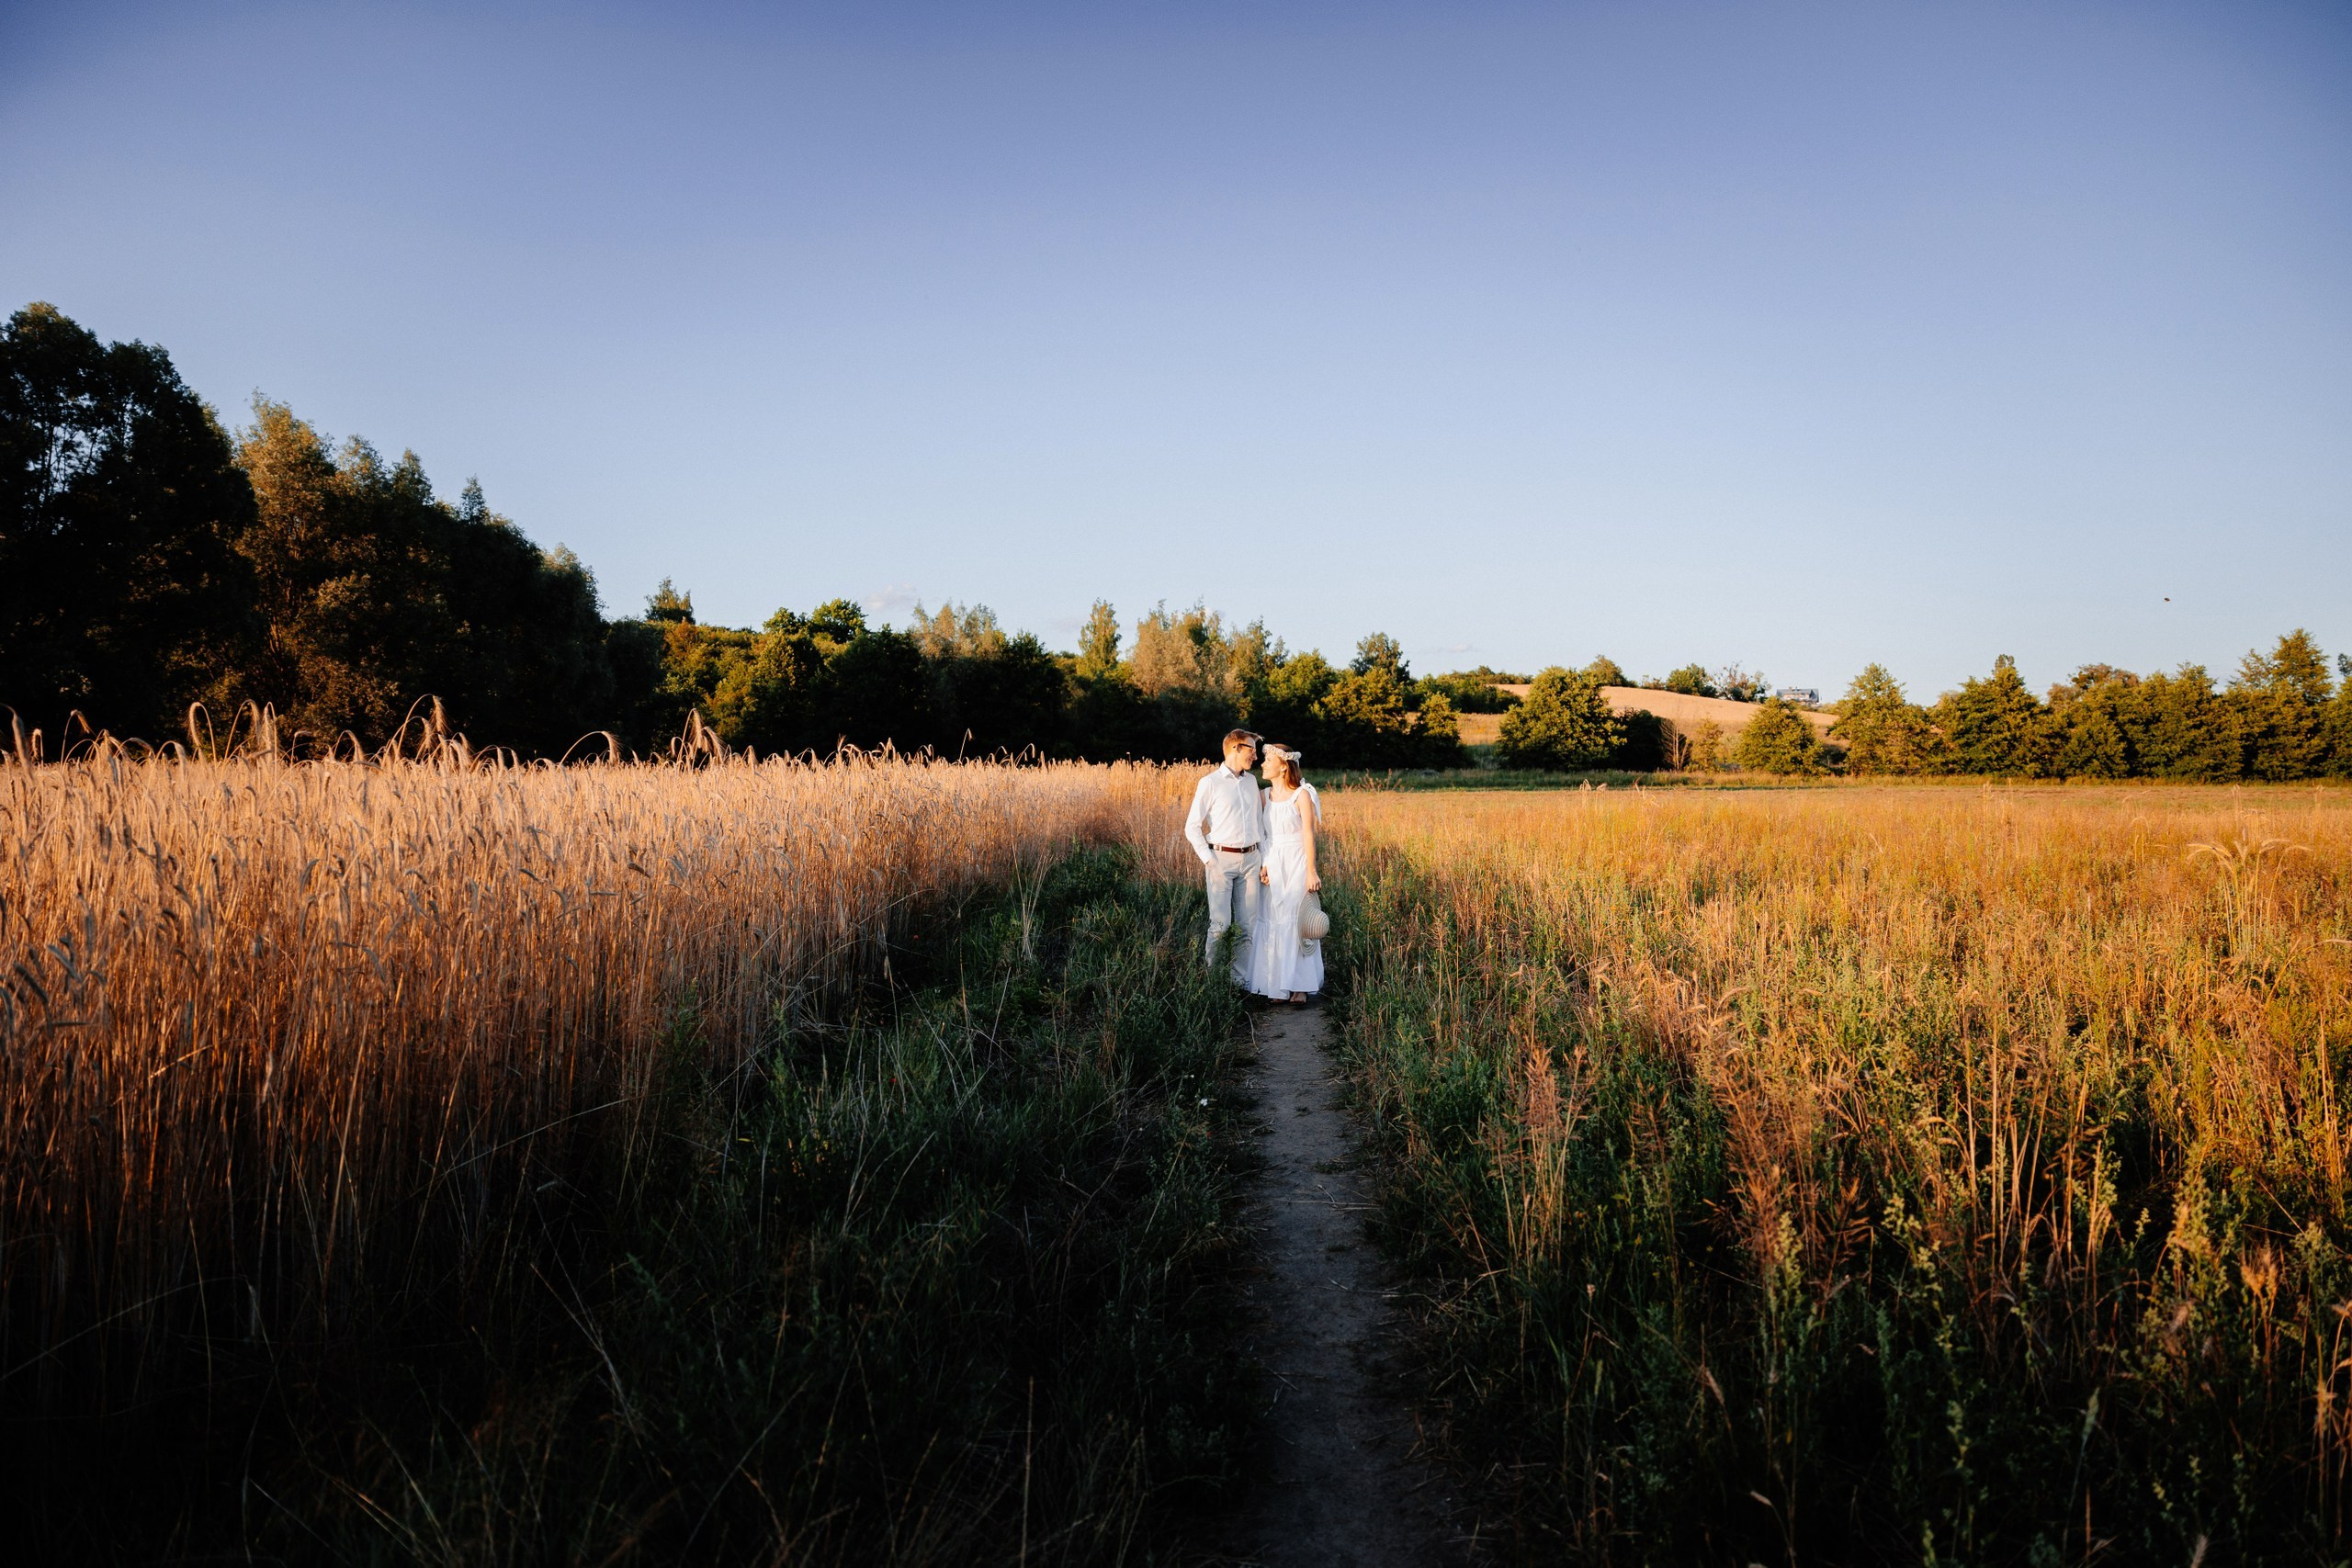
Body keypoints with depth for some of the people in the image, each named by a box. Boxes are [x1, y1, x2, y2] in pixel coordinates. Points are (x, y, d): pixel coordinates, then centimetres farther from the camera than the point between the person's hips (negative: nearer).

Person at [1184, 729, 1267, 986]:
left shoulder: (1251, 781, 14)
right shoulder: (1210, 783, -4)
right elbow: (1192, 826, -3)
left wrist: (1266, 856, 12)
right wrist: (1208, 860, -10)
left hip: (1250, 860, 5)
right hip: (1222, 860, -5)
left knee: (1246, 925, 4)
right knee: (1221, 923, -7)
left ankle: (1241, 979, 11)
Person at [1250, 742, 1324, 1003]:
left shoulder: (1302, 795, -8)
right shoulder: (1265, 796, 8)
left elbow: (1308, 835, -10)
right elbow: (1262, 835, 9)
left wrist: (1311, 872, -13)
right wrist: (1263, 865, -3)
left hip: (1296, 864, -5)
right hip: (1273, 865, 5)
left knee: (1297, 921, 0)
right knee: (1273, 922, 5)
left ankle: (1300, 984, 9)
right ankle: (1278, 984, 13)